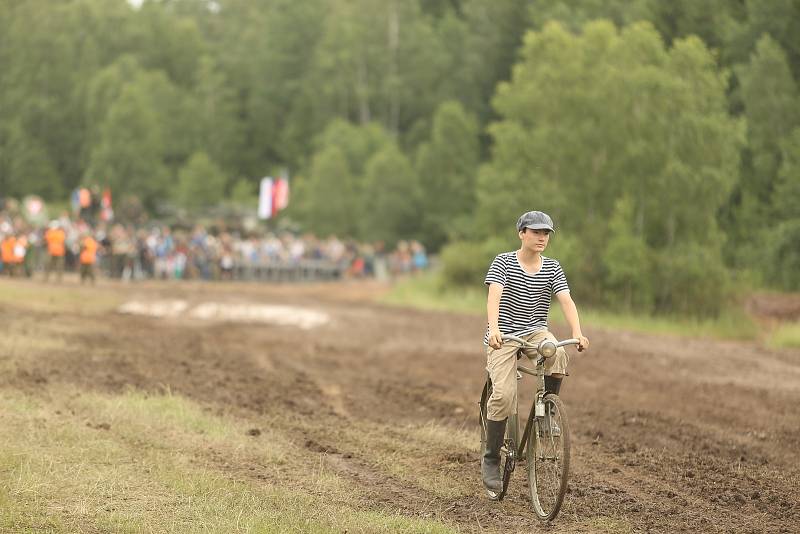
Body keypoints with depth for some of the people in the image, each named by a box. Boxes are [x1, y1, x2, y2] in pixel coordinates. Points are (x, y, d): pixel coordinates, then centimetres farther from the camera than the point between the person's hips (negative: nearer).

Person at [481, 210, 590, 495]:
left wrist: (577, 333, -26)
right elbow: (494, 296, -20)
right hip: (504, 336, -3)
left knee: (558, 355, -32)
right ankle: (491, 459, -4)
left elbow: (566, 300, -8)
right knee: (504, 394, -20)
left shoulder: (552, 268, 4)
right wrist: (493, 329, -39)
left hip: (536, 332, 3)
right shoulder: (504, 262, -6)